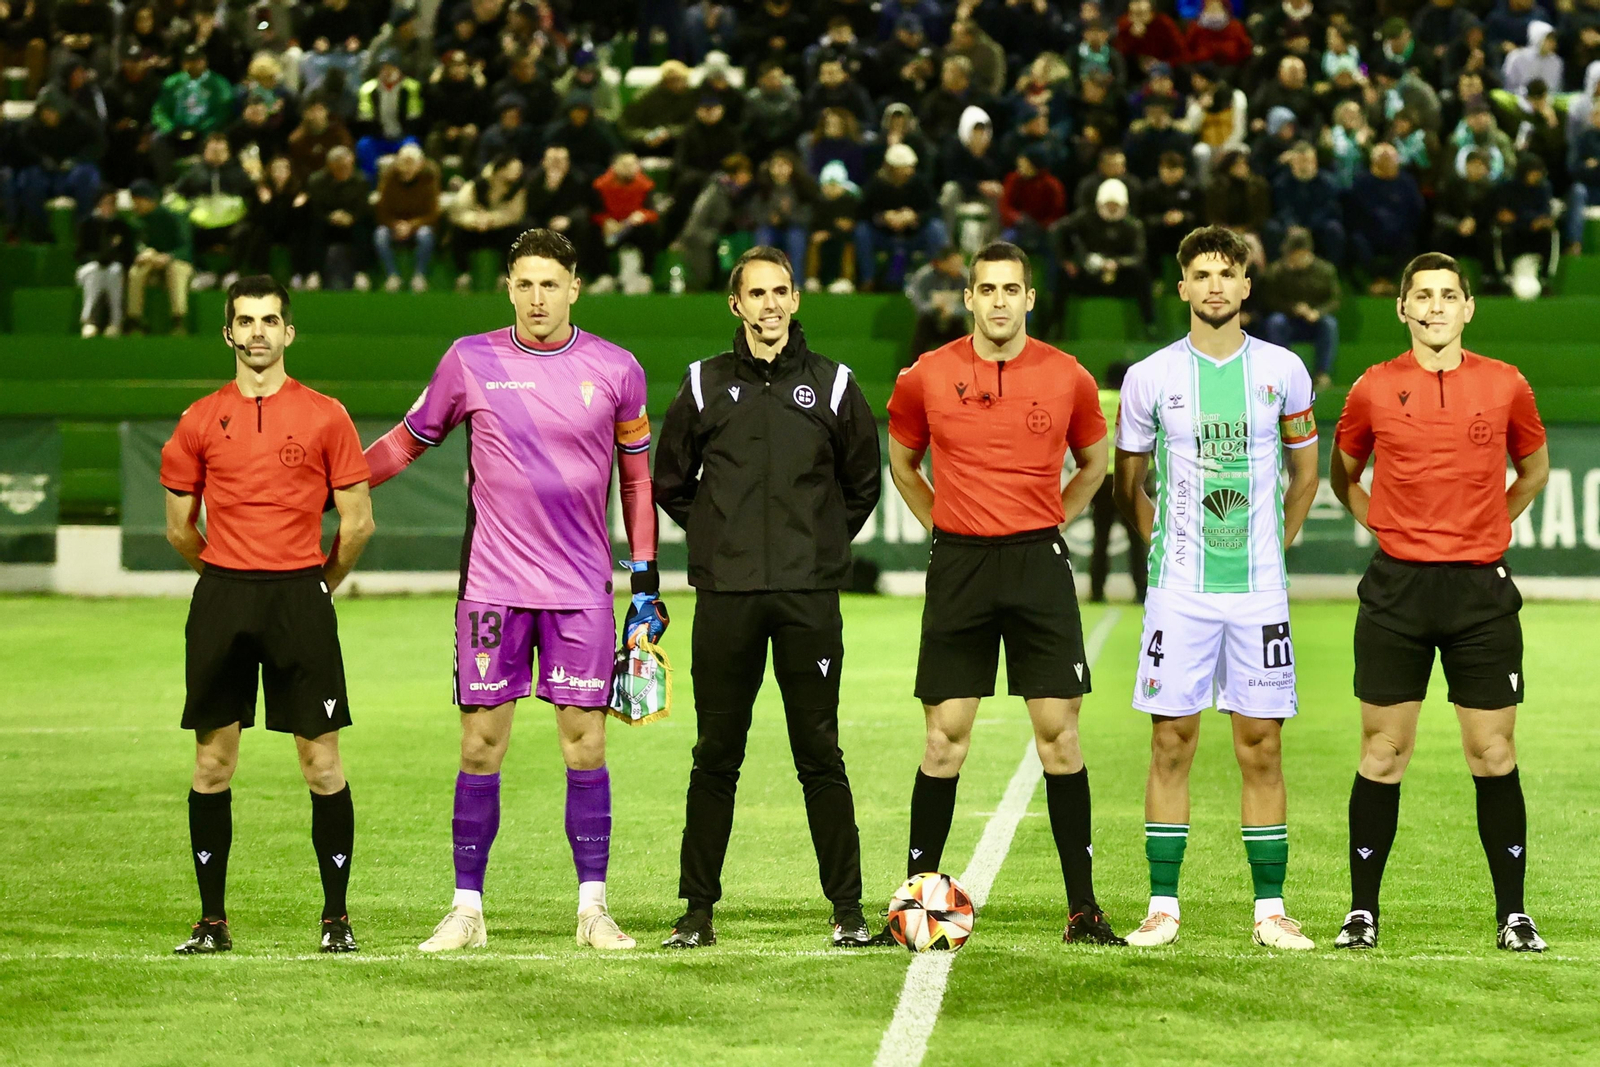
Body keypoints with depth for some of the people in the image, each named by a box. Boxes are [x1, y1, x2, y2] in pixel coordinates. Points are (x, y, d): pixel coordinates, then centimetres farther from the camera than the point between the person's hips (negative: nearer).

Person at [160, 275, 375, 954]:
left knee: (322, 763, -2)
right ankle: (212, 920, 8)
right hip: (221, 599, 2)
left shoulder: (325, 416, 2)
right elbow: (180, 527, 14)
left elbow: (357, 522, 5)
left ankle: (337, 916, 6)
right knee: (213, 764, 1)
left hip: (301, 597, -2)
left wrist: (316, 587, 10)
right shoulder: (200, 421, 7)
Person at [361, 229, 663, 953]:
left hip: (582, 591, 0)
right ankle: (467, 909, 6)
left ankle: (593, 910, 5)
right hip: (493, 586, 0)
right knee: (481, 744, 0)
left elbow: (637, 478, 13)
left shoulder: (615, 370, 3)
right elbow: (411, 439, 15)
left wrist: (646, 579, 9)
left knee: (585, 743, -1)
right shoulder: (470, 362, 2)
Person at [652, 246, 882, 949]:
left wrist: (822, 544, 10)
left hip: (810, 598, 0)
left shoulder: (831, 385, 7)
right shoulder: (705, 385, 7)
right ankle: (698, 910, 8)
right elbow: (670, 481, 17)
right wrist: (720, 537, 10)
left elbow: (863, 482, 17)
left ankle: (847, 909, 4)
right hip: (726, 598, 1)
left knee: (820, 755, 0)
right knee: (716, 757, 3)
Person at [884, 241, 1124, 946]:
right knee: (945, 736, 0)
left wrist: (1048, 523, 8)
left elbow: (1093, 465, 18)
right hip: (958, 568, 0)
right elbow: (902, 464, 18)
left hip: (1039, 563, 0)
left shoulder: (1068, 378, 2)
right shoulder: (926, 378, 2)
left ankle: (1082, 907, 2)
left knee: (1059, 734, -2)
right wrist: (943, 526, 8)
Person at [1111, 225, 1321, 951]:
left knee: (1261, 747, 1)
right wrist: (1164, 545, 8)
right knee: (1172, 744, 0)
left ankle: (1270, 910, 6)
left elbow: (1306, 469, 16)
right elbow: (1129, 481, 14)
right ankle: (1163, 906, 5)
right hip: (1179, 588, -1)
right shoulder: (1151, 377, 2)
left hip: (1260, 587, 1)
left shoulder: (1281, 371, 4)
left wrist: (1274, 544, 11)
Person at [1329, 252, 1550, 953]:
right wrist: (1386, 528, 6)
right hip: (1396, 589, 0)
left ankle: (1513, 915, 7)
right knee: (1382, 754, 1)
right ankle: (1362, 912, 9)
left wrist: (1484, 530, 9)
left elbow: (1533, 470, 19)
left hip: (1481, 588, 0)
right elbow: (1343, 475, 17)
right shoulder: (1374, 389, 2)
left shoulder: (1506, 386, 3)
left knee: (1494, 756, 1)